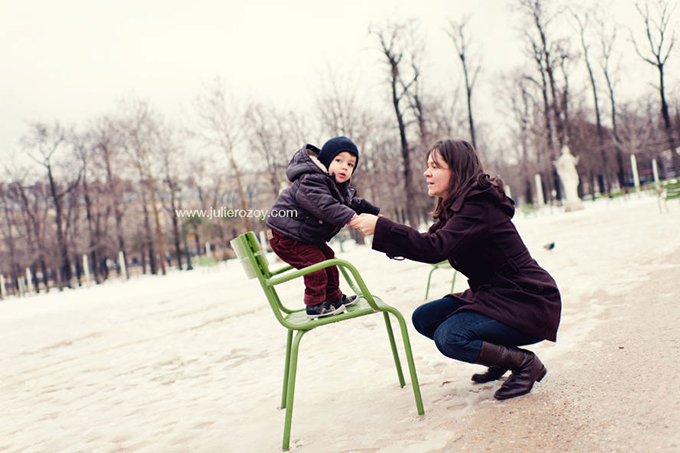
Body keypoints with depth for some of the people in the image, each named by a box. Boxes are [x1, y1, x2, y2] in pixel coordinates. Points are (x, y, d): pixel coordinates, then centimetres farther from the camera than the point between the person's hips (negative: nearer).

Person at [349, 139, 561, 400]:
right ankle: (503, 357, 14)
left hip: (528, 303, -10)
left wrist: (381, 228, -33)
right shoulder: (452, 208, 8)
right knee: (424, 318, 4)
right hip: (493, 296, 10)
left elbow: (436, 248, -33)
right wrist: (378, 229, -6)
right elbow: (431, 244, 7)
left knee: (449, 337, -25)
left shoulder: (479, 206, -22)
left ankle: (525, 363, -3)